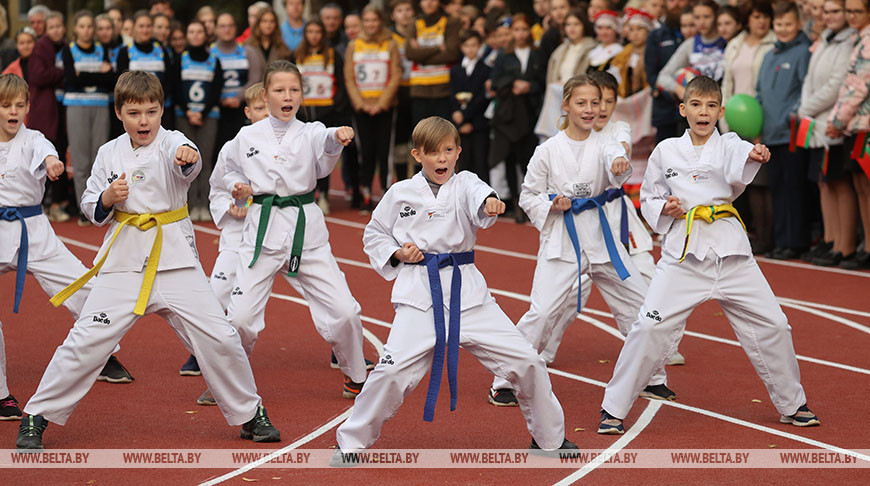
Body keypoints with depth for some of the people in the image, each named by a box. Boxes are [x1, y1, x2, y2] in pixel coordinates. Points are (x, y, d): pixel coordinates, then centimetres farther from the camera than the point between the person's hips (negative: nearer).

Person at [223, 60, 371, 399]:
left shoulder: (310, 133, 0)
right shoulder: (247, 137, 3)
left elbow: (325, 156, -22)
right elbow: (232, 172, 17)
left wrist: (338, 138, -43)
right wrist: (237, 188, -6)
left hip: (306, 231, 0)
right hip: (263, 230, 0)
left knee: (343, 311, -3)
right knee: (239, 316, -7)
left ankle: (355, 376, 22)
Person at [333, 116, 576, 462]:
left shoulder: (464, 184, 1)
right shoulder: (401, 193, 4)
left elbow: (478, 200, -24)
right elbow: (373, 236, 16)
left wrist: (490, 203, -48)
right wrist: (396, 254, -4)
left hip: (466, 291, 1)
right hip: (420, 294, -1)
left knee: (525, 361, -1)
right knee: (394, 369, -16)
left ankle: (549, 438, 21)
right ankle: (352, 441, 3)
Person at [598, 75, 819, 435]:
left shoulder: (728, 145, 1)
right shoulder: (666, 151, 6)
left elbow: (737, 169, -23)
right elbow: (649, 198, 15)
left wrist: (755, 156, -46)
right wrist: (664, 209, -7)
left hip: (730, 251, 1)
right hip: (683, 252, -1)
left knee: (771, 325, 2)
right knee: (650, 327, -11)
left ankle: (792, 405, 23)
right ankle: (614, 408, 3)